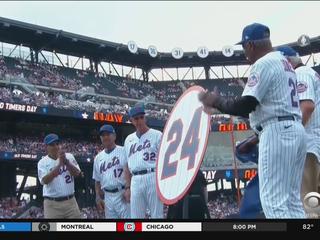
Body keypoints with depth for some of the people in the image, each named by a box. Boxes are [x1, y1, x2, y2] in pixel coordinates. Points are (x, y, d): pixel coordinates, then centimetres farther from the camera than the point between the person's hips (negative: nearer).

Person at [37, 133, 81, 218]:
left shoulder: (69, 157, 5)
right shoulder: (42, 162, -1)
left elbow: (77, 173, -7)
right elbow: (45, 180, -17)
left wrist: (66, 161, -22)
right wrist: (59, 164, -24)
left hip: (70, 201, 2)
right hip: (52, 204, -2)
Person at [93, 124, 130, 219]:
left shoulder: (124, 151, -2)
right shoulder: (98, 157, 15)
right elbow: (97, 180, 19)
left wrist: (128, 190, -17)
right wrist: (98, 197, 10)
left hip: (123, 194, -5)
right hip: (108, 196, 6)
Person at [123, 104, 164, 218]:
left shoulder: (157, 135, 4)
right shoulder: (128, 140, 19)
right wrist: (128, 187, 13)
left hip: (153, 177, -5)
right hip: (135, 181, 5)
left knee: (156, 215, -4)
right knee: (136, 216, 4)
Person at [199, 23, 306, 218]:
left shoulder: (263, 63, -9)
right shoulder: (285, 62, 22)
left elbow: (245, 106, -16)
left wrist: (216, 101, -2)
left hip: (278, 132, -10)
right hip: (295, 130, 10)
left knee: (274, 201, -11)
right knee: (292, 201, 10)